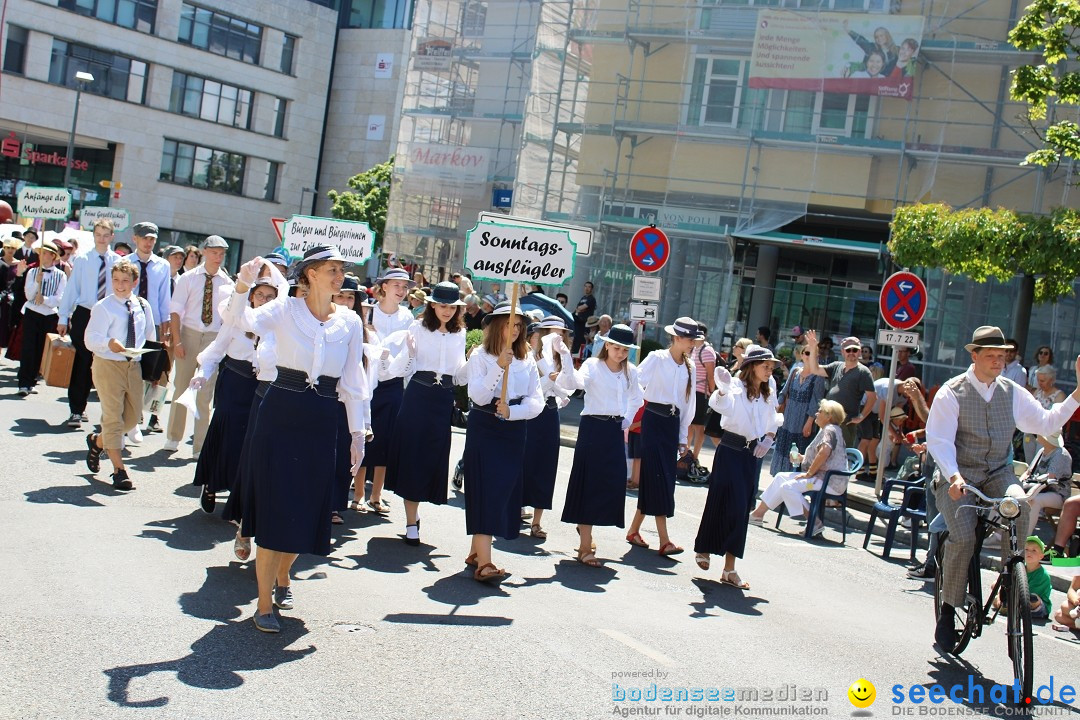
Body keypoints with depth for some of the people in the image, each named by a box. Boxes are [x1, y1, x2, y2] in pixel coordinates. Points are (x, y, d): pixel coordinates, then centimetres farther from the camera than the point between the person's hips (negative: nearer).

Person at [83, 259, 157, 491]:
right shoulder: (103, 307, -8)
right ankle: (119, 470, -1)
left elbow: (150, 335, 19)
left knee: (132, 416, 11)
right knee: (113, 416, -6)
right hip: (108, 365, -6)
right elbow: (91, 339, -17)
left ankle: (97, 440, 37)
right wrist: (109, 343, -37)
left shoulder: (143, 307, 8)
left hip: (134, 365, 6)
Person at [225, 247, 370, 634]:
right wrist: (242, 287, -38)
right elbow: (245, 320, -20)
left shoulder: (350, 322, 6)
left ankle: (282, 578, 39)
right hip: (280, 415, -3)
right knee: (274, 508, -3)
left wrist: (357, 432, 8)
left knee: (305, 508, 11)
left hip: (321, 421, 3)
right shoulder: (286, 308, -2)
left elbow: (352, 382, 10)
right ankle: (264, 603, 7)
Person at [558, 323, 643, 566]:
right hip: (593, 427, -6)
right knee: (589, 483, -5)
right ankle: (585, 548, -2)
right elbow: (574, 382, -28)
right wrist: (566, 357, -41)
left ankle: (585, 526, 30)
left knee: (612, 483, 6)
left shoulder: (630, 371, 9)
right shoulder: (593, 365, -8)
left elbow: (636, 398, 27)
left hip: (615, 430, 6)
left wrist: (628, 419, 14)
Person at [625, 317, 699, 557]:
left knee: (664, 477, 6)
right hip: (654, 420, -6)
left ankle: (634, 530, 18)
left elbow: (688, 403, 16)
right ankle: (664, 541, -10)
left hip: (673, 423, 6)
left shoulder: (689, 367, 12)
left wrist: (683, 436, 16)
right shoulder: (657, 359, -5)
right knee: (658, 476, -9)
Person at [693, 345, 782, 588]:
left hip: (751, 454, 6)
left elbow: (773, 424, 22)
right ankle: (704, 550, 18)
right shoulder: (736, 387, -11)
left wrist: (768, 440, 2)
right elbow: (720, 404, -32)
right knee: (727, 504, -6)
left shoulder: (768, 395, 11)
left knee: (741, 510, 6)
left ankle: (730, 569, 10)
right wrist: (723, 389, -53)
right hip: (730, 450, -6)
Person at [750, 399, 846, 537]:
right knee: (780, 477, 8)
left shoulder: (830, 430, -11)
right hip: (822, 477, 11)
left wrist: (809, 473, -21)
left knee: (787, 487, -22)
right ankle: (758, 513, 10)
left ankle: (815, 522, -17)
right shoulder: (825, 430, 22)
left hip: (830, 481, -11)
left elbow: (825, 452, -29)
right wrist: (802, 458, 9)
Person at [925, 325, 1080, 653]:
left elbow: (1047, 423, 10)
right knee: (963, 537, -25)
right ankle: (948, 610, -8)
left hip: (998, 475, 3)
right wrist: (953, 477, -29)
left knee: (1020, 506, -32)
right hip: (958, 478, -3)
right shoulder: (952, 393, -4)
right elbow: (939, 440, -13)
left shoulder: (1012, 393, 10)